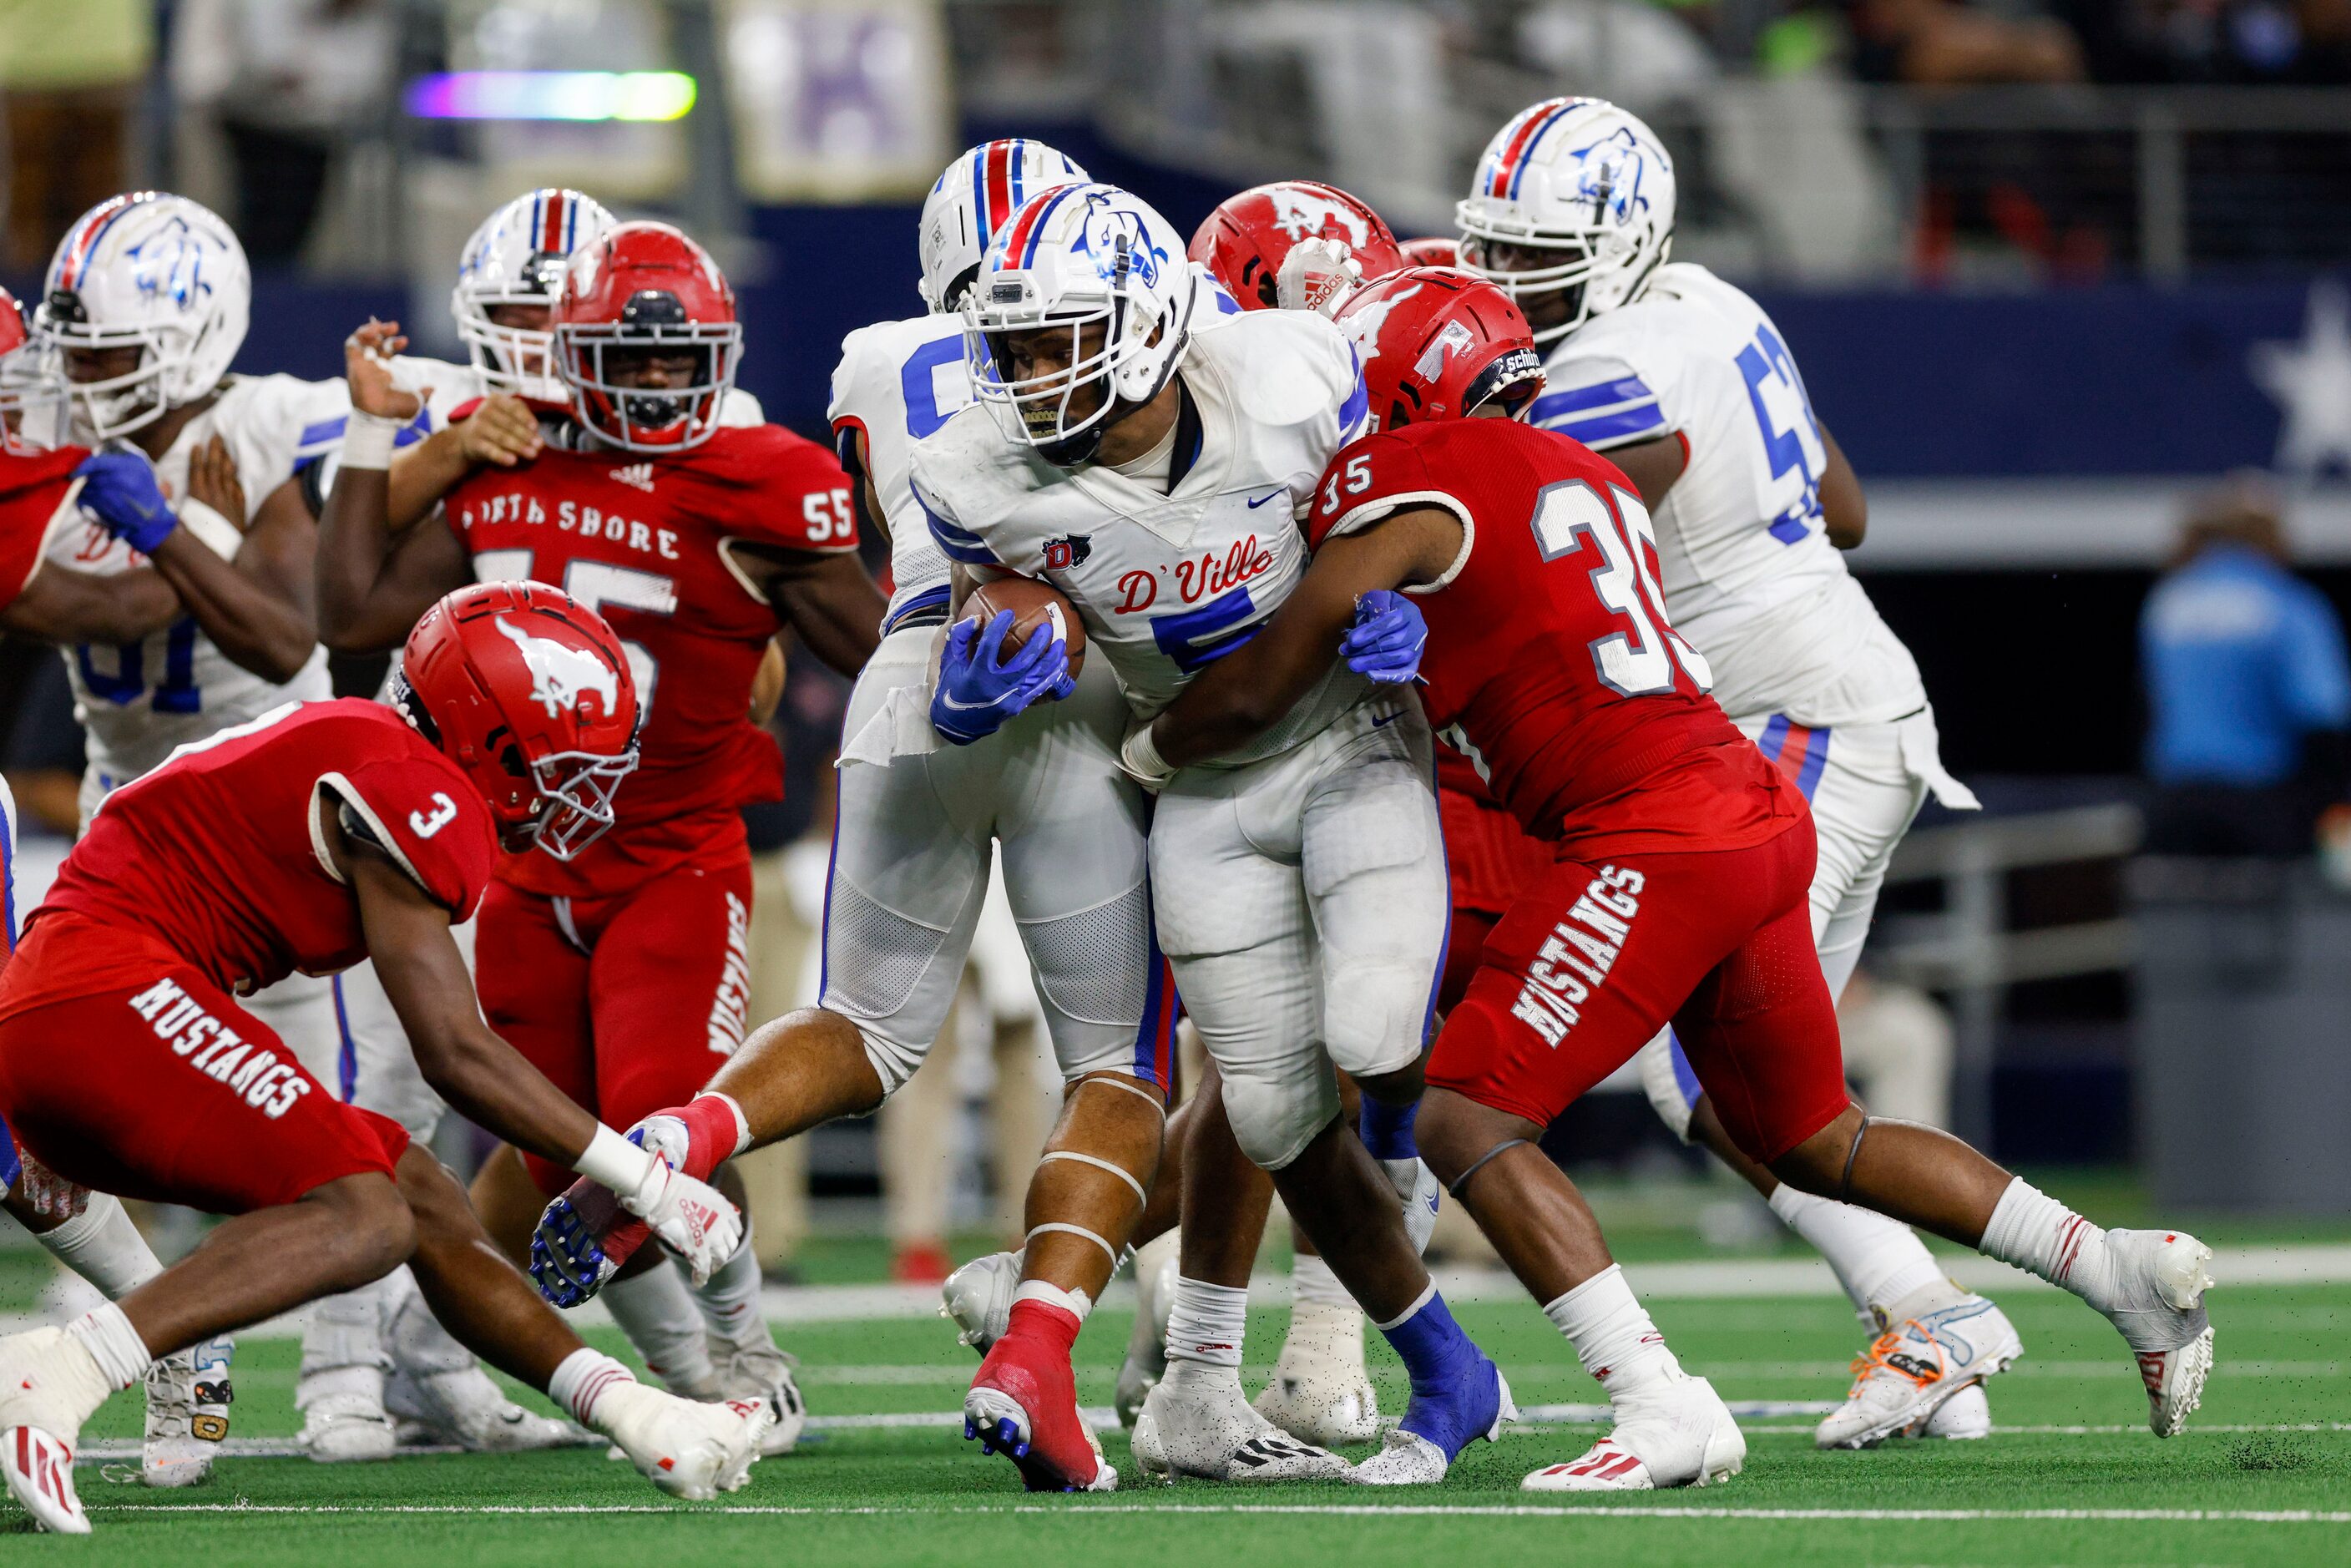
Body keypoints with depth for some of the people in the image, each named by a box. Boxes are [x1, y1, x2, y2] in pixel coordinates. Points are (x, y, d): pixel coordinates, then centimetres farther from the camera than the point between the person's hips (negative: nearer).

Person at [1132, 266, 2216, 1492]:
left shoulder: (1405, 489, -5)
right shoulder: (1581, 477, 21)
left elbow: (1258, 691, -4)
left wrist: (1140, 749, 15)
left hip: (1653, 841, -9)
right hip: (1761, 817, 9)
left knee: (1463, 1117, -8)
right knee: (1810, 1140, 24)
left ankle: (1664, 1409, -19)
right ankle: (2126, 1270, 22)